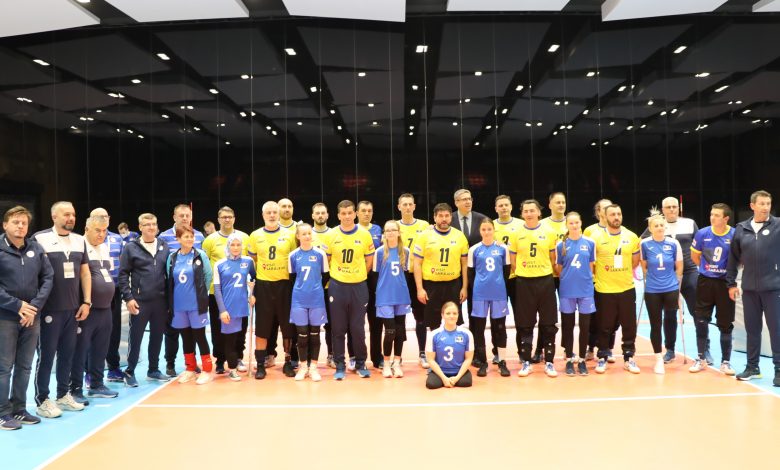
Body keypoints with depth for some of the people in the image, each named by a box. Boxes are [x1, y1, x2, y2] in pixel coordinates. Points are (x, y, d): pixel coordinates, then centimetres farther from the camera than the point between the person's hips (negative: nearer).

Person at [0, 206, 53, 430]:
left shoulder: (36, 248, 5)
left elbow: (48, 278, 4)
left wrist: (35, 306, -7)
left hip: (32, 316, 4)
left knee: (24, 366, 12)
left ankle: (19, 409, 23)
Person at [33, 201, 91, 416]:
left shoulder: (80, 240, 9)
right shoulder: (40, 239, -8)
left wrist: (86, 302, 7)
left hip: (74, 308, 5)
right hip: (50, 309, -5)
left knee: (68, 354, 12)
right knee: (46, 355, 4)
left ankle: (63, 395, 25)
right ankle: (42, 400, 15)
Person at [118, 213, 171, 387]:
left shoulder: (164, 246, 8)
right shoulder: (130, 247, -2)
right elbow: (123, 274, -3)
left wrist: (169, 296, 8)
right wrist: (128, 298, -10)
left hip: (160, 300, 4)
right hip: (139, 301, -4)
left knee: (157, 337, 12)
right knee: (136, 338, 3)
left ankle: (153, 370, 25)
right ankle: (129, 372, 17)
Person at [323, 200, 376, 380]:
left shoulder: (365, 234, -1)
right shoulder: (331, 235, -2)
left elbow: (369, 259, 8)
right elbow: (327, 259, 7)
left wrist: (358, 275, 9)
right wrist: (338, 275, 7)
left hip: (359, 286, 0)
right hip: (337, 286, 0)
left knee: (358, 328, 5)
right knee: (338, 328, 6)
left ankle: (360, 364, 20)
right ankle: (340, 366, 16)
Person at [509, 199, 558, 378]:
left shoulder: (549, 233, 2)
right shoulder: (516, 234, 2)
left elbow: (552, 259, 10)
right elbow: (513, 261, 7)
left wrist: (546, 274, 7)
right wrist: (520, 273, 4)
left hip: (545, 281, 0)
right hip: (524, 282, 0)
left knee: (548, 324, 3)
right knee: (524, 325, 4)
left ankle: (549, 362, 14)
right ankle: (526, 362, 15)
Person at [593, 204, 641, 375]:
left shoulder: (632, 237, 2)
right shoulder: (597, 236, -6)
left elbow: (635, 261, 13)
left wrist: (624, 274, 9)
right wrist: (600, 274, 3)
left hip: (627, 288, 2)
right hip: (604, 290, -2)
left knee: (629, 326, 8)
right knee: (605, 327, 5)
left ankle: (629, 359, 21)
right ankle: (602, 359, 17)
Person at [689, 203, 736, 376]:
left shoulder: (735, 235, -10)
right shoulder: (702, 234, -5)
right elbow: (694, 256, 11)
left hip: (725, 283, -1)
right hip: (705, 282, 2)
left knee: (725, 324, 5)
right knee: (701, 321, 4)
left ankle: (726, 362, 16)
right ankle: (701, 359, 17)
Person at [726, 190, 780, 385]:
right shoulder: (741, 229, 5)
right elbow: (733, 257, 11)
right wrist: (731, 283, 10)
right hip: (749, 288, 3)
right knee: (752, 329, 12)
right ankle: (752, 367, 23)